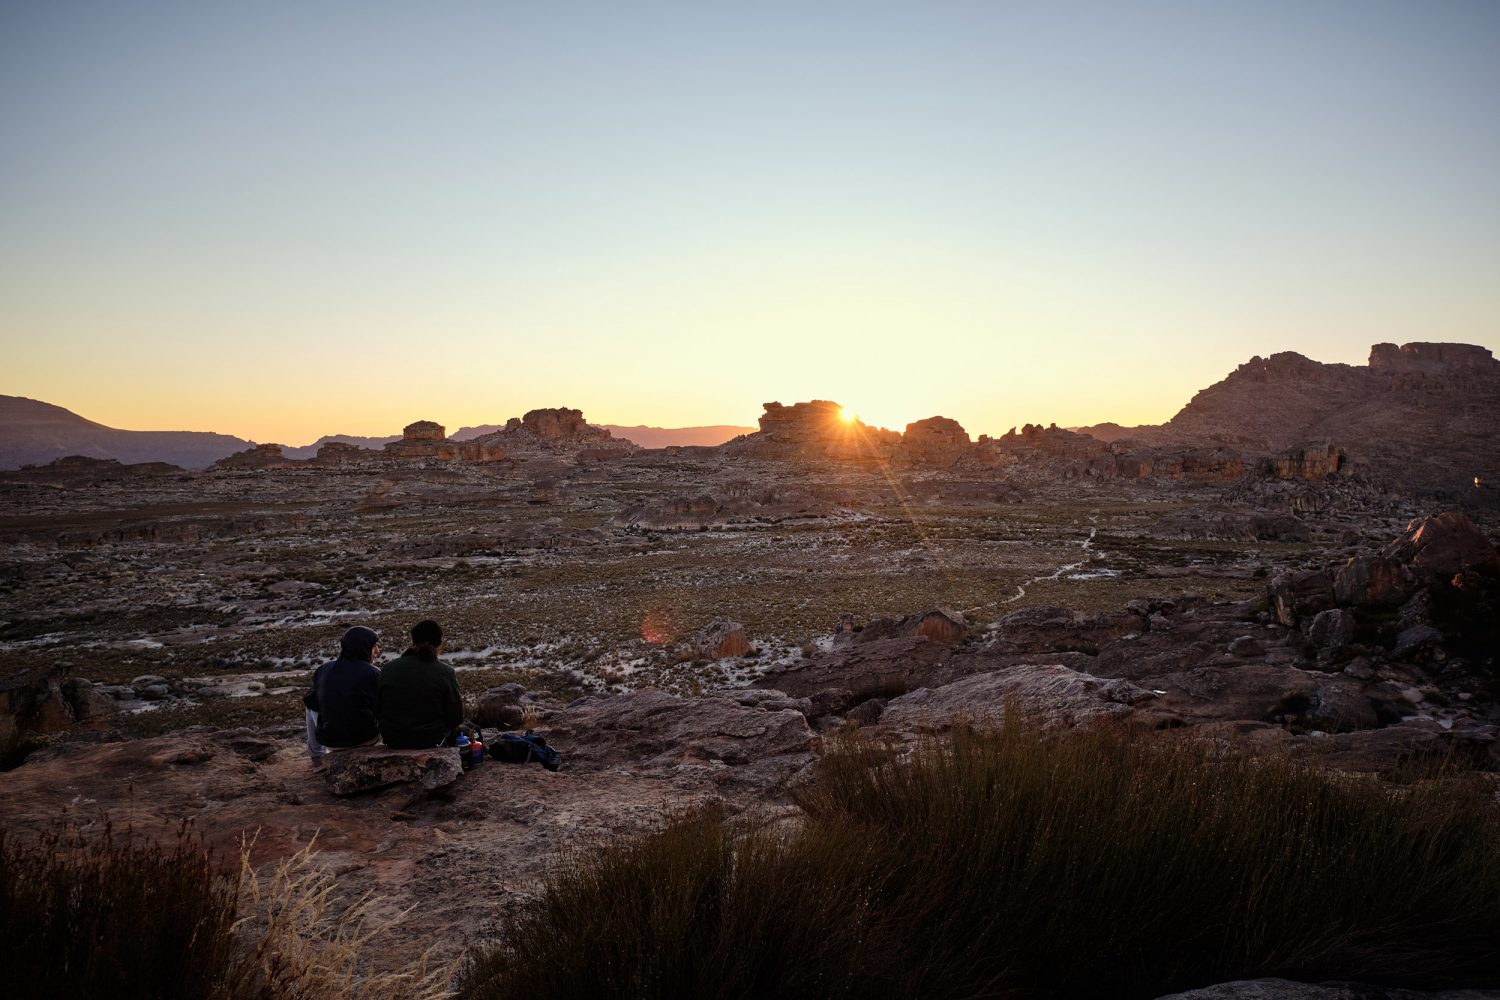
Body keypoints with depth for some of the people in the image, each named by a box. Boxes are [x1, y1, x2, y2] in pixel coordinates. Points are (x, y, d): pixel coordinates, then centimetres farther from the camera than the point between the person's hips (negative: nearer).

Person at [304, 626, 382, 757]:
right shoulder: (373, 673, -13)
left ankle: (316, 755, 43)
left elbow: (310, 701, 6)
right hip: (365, 740, -3)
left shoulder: (324, 669, -3)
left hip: (329, 741, 3)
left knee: (312, 708, 33)